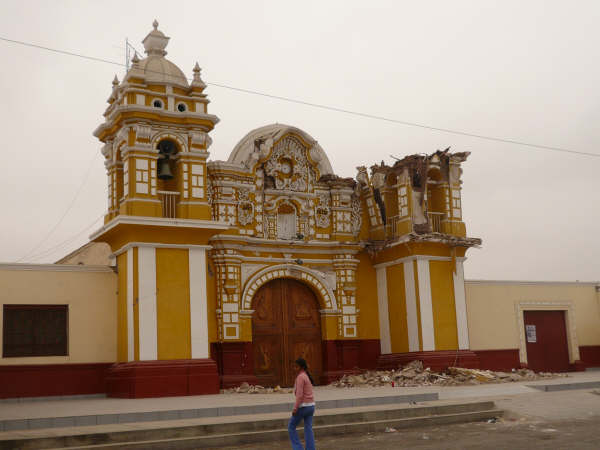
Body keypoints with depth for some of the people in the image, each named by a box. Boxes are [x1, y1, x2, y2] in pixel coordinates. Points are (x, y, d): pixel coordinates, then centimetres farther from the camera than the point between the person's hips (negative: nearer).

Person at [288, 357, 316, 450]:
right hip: (311, 406, 8)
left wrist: (295, 409, -18)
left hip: (302, 406, -8)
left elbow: (299, 394, -21)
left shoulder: (300, 377, -17)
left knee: (291, 427, 9)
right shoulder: (307, 376, 13)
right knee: (308, 430, 7)